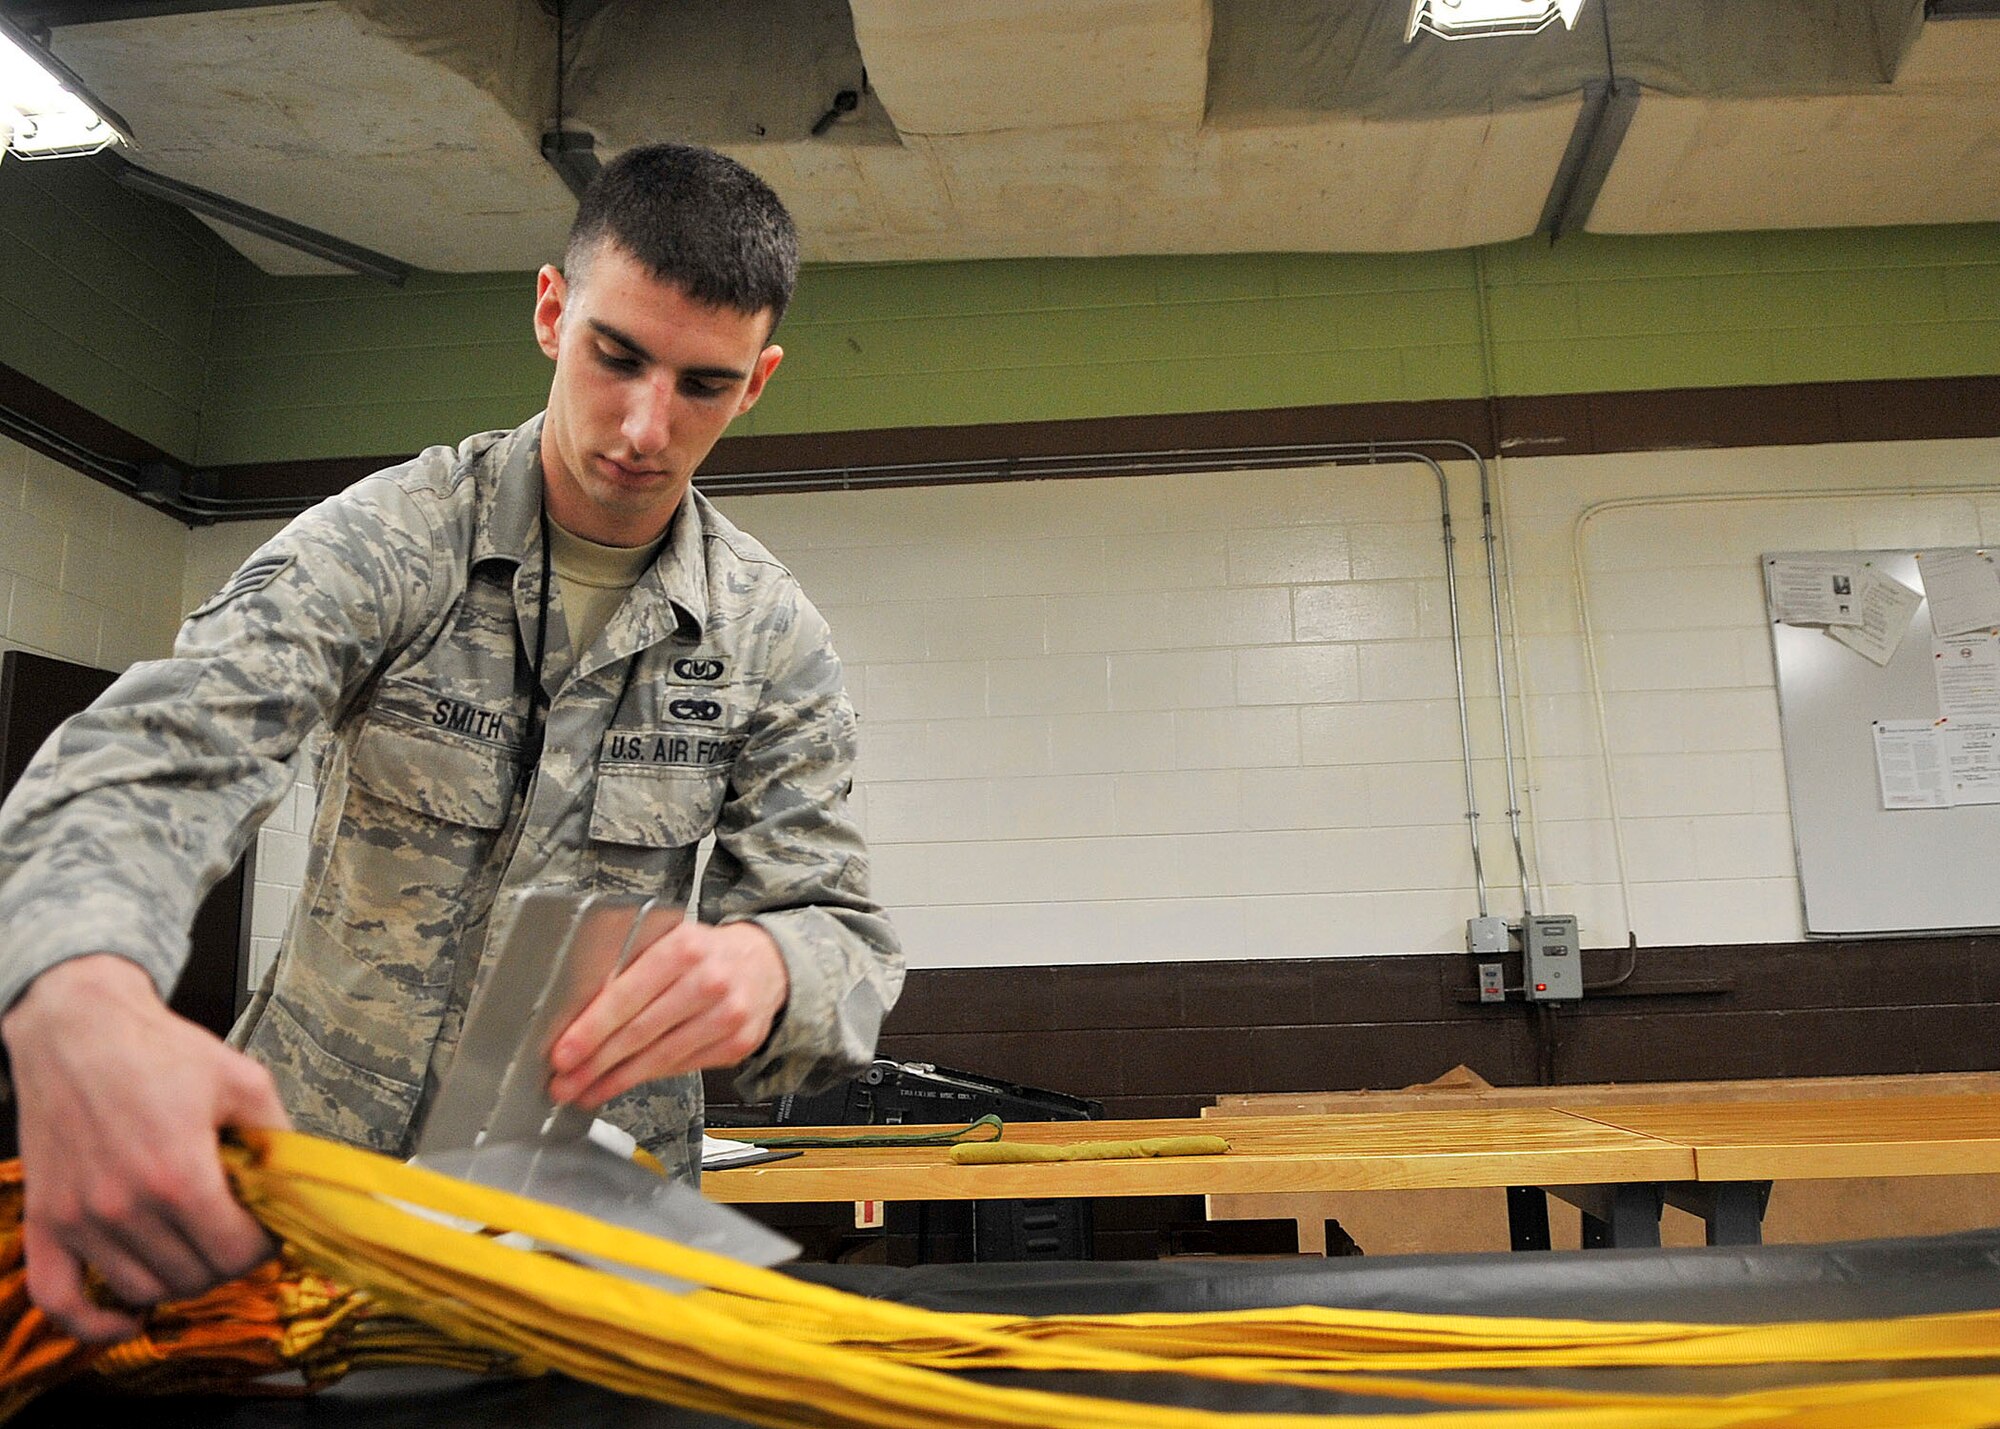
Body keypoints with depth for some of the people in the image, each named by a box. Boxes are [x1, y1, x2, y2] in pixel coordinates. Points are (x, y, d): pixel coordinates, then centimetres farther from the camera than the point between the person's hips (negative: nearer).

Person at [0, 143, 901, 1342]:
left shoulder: (772, 638, -7)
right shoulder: (388, 537, -10)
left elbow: (844, 936, -8)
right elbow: (155, 760, -23)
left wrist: (767, 966, -34)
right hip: (308, 1149, 0)